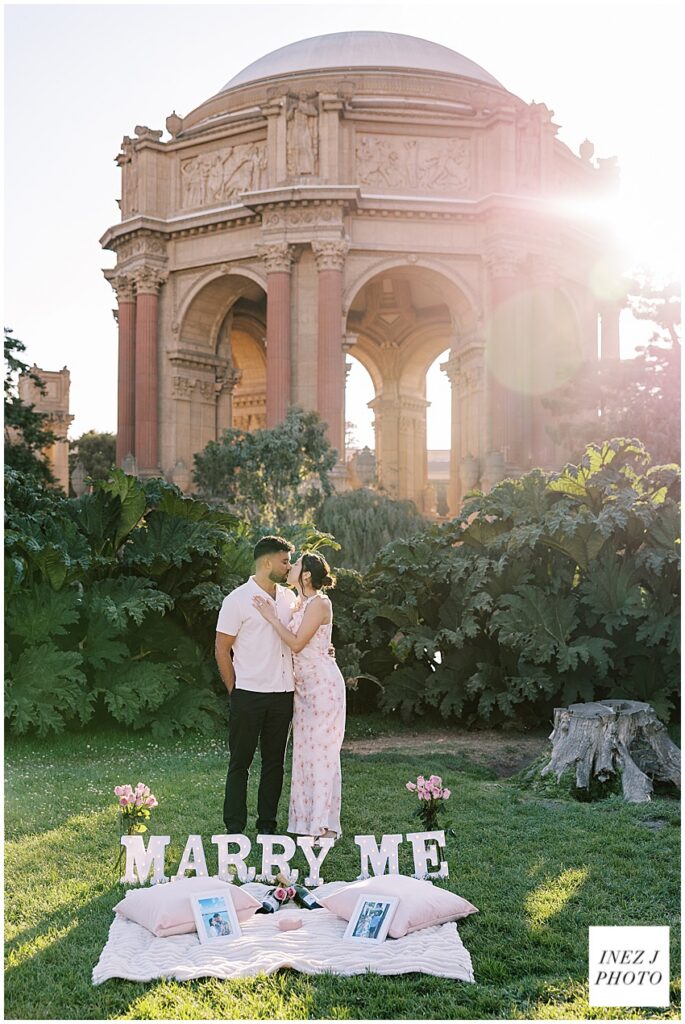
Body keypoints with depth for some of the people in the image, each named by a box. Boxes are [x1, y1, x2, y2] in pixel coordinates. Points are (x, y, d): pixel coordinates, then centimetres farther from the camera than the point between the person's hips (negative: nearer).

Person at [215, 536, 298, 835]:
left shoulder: (289, 597, 10)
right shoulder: (238, 599, -8)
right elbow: (222, 649, -5)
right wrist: (235, 692, -3)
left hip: (283, 695, 6)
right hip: (249, 695, -6)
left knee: (274, 761, 11)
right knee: (240, 762, 3)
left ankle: (267, 826, 20)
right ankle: (235, 829, 10)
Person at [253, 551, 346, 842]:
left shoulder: (319, 603, -12)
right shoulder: (300, 604, 14)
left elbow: (296, 643, -17)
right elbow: (289, 642, 12)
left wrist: (271, 616, -13)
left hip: (323, 684, -9)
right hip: (303, 685, 9)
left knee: (322, 750, -6)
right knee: (305, 750, 9)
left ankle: (325, 824, -2)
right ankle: (306, 821, 16)